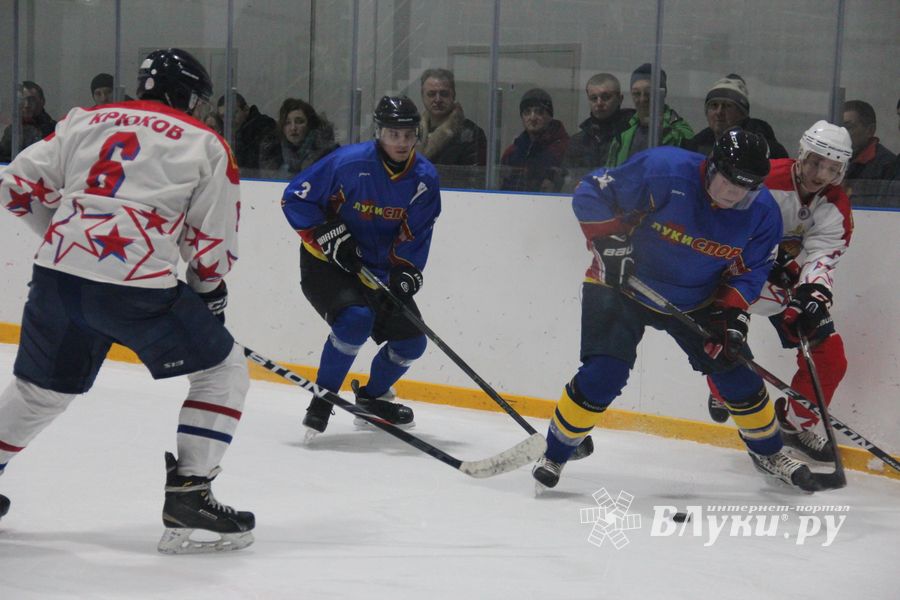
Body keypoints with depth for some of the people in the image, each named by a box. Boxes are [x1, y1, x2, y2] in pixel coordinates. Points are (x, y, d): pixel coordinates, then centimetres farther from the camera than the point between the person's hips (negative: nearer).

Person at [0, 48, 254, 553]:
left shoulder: (86, 120, 18)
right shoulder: (206, 146, 8)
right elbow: (214, 241, 6)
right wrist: (211, 290, 24)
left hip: (57, 277, 5)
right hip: (137, 286, -5)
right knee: (224, 371, 12)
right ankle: (187, 495, 4)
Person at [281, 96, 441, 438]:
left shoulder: (424, 178, -7)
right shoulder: (348, 163, -21)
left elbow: (415, 235, -2)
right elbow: (294, 198, -14)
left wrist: (406, 270, -19)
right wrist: (328, 233, -23)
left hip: (379, 269, 6)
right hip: (326, 263, -6)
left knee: (411, 341, 1)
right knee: (356, 320, -31)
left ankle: (373, 396, 28)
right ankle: (323, 398, -14)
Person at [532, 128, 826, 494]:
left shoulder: (762, 214, -14)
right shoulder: (663, 170, -28)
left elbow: (748, 271, -1)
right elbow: (591, 193, -19)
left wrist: (733, 314, -16)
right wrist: (610, 242, -26)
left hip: (696, 300, 4)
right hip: (622, 284, -4)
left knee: (738, 374, 3)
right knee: (602, 377, -18)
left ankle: (767, 453, 29)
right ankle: (554, 455, 2)